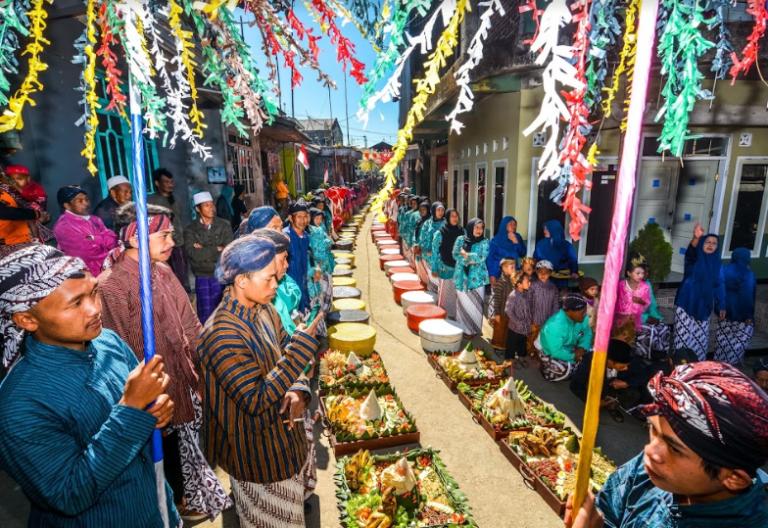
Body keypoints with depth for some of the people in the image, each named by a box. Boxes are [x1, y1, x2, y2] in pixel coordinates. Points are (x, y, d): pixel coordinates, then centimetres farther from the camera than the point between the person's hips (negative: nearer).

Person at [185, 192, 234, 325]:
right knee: (206, 314, 7)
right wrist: (217, 249, -10)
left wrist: (204, 251, -10)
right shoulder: (190, 230, -1)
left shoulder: (225, 226, 1)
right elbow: (194, 254, -14)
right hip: (202, 277, 0)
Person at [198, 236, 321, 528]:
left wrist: (298, 389, -17)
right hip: (257, 452, -7)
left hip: (281, 436, 7)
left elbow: (285, 357, 4)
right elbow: (256, 401, -31)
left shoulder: (263, 309, -6)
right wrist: (301, 346, -35)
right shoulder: (222, 335, -30)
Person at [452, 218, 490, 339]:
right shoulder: (460, 239, 4)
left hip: (477, 277, -1)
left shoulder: (484, 242, 0)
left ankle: (473, 329, 13)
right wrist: (471, 260, -15)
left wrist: (466, 255, -10)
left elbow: (482, 257, -13)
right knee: (463, 303, 8)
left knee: (475, 304, 1)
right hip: (462, 276, 1)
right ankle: (462, 328, 21)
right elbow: (455, 255, -6)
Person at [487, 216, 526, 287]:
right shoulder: (496, 240, -6)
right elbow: (491, 258, -6)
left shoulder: (517, 238, 5)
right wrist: (492, 275, -11)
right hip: (498, 273, -3)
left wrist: (516, 242, -13)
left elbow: (522, 254, 1)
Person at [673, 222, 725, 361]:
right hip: (687, 303, -4)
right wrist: (696, 238, -52)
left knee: (701, 338, 9)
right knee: (684, 336, -4)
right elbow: (691, 250, -30)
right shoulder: (694, 258, -5)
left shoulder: (717, 264, 8)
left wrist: (721, 306, 4)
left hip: (704, 305, 5)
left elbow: (720, 285, 10)